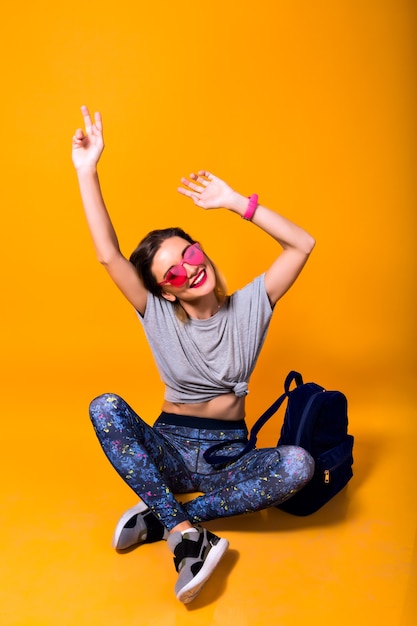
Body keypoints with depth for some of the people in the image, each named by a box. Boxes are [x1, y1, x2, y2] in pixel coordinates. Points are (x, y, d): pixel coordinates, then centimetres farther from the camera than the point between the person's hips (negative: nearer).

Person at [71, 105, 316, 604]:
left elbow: (302, 244, -9)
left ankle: (158, 518, -23)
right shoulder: (158, 315, -2)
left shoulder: (249, 307, -1)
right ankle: (187, 536, -33)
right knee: (105, 408, -28)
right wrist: (86, 172, -17)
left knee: (299, 464, -32)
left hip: (229, 456, 0)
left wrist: (234, 202, -14)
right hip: (169, 448, 0)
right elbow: (108, 254, -13)